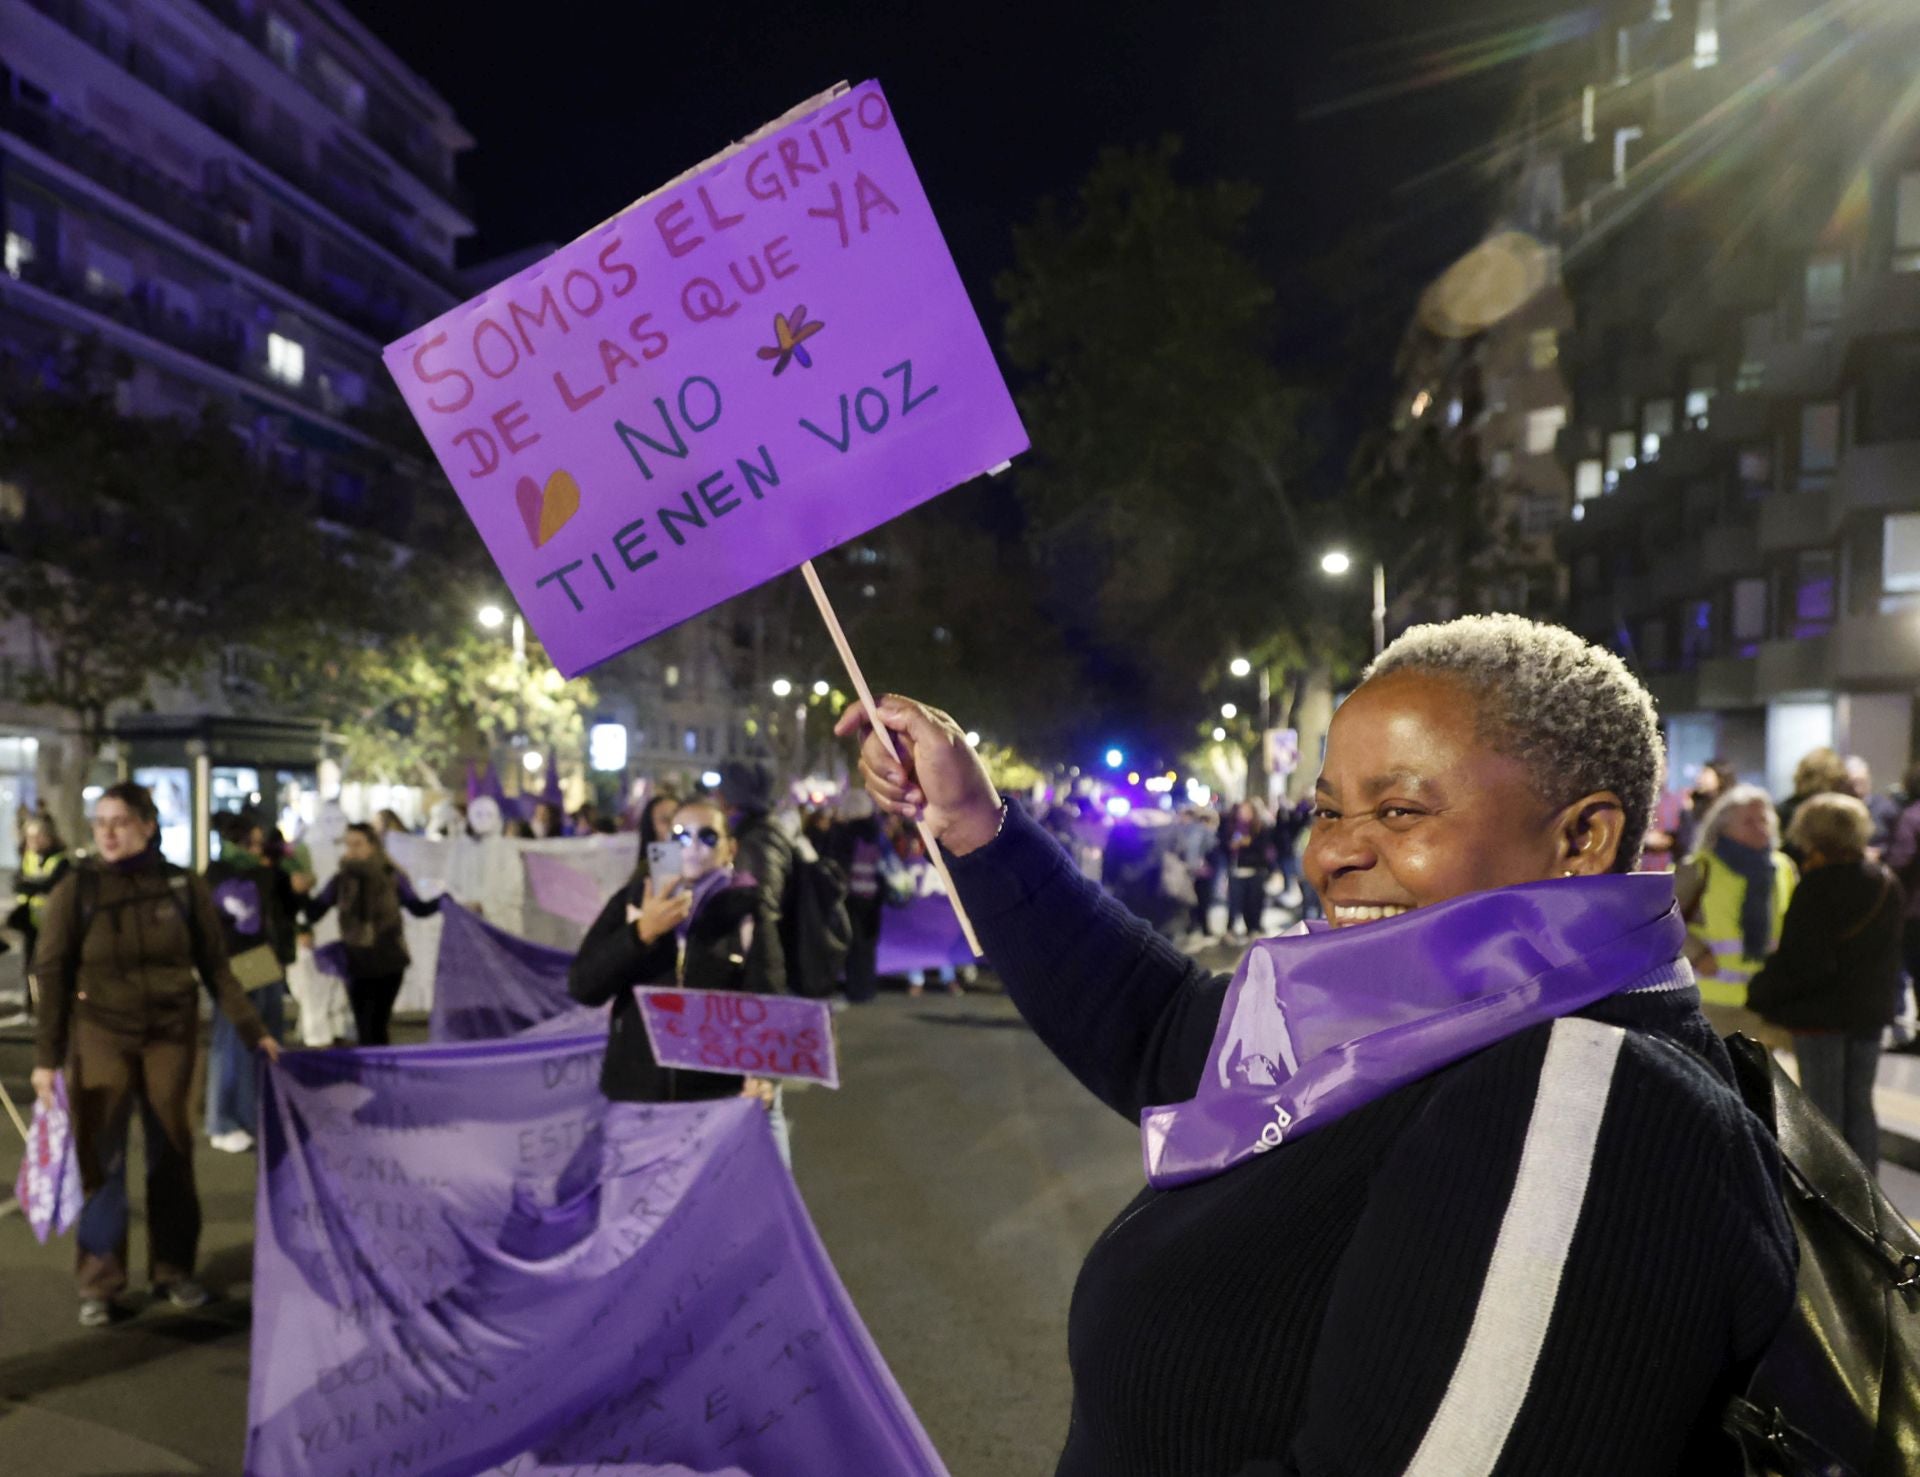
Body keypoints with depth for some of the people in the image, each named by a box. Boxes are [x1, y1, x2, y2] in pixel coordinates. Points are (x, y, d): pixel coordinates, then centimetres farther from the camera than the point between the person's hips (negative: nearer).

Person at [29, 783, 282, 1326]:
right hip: (100, 1036, -1)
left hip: (171, 1035, 1)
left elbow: (216, 967, 2)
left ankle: (173, 1270, 22)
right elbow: (53, 975, -2)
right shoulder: (75, 889, -5)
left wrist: (253, 1031, -1)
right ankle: (98, 1285, 12)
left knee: (171, 1155, 8)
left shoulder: (184, 887, -2)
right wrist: (47, 1056, -5)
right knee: (101, 1158, -1)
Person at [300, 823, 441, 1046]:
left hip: (389, 962, -2)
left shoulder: (392, 877, -5)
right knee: (364, 1030, 6)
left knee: (377, 1027, 1)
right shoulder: (341, 881, -1)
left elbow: (418, 908, 0)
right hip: (357, 964, 2)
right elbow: (314, 913, -4)